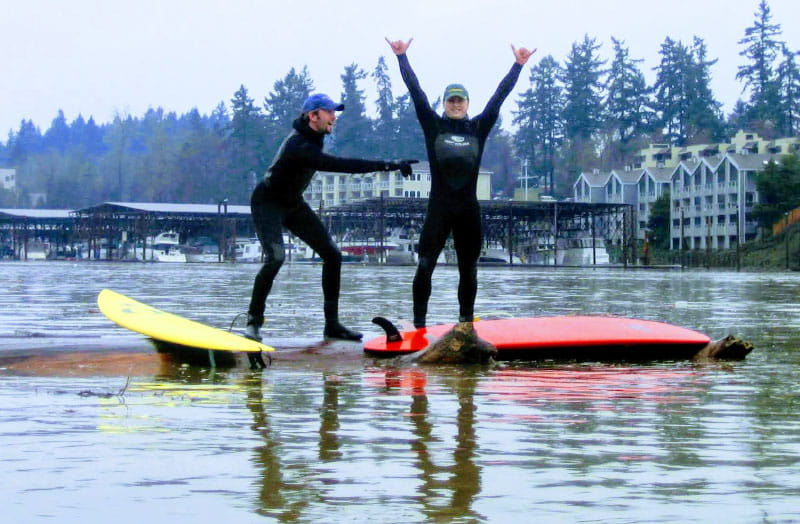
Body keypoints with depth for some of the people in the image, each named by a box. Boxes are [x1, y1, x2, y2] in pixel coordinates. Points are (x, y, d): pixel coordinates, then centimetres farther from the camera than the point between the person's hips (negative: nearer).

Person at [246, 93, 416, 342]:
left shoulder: (313, 136, -3)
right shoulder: (299, 146, -32)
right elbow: (340, 165, -42)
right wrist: (388, 165, -44)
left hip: (293, 204, 9)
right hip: (268, 204, -9)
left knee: (332, 254, 0)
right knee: (275, 257, -30)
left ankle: (332, 324, 5)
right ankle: (254, 321, -17)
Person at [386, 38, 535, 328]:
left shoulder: (479, 128, 7)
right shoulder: (433, 125, 3)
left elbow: (499, 96, 8)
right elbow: (416, 91, 3)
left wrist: (518, 65, 8)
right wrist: (402, 57, 3)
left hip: (469, 210, 2)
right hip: (438, 209, -2)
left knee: (468, 270, 9)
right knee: (424, 267, -10)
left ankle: (466, 324, 20)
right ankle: (418, 326, -6)